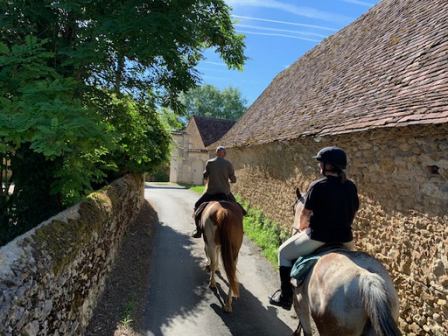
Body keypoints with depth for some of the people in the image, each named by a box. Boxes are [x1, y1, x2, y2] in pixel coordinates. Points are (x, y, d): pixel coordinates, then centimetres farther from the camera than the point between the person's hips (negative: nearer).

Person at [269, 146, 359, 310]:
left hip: (318, 237, -6)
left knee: (284, 252, 15)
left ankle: (286, 297, 18)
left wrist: (302, 228, 12)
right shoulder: (351, 187, 2)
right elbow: (354, 212, 13)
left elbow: (305, 214, -8)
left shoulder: (317, 186, -16)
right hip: (345, 238, 6)